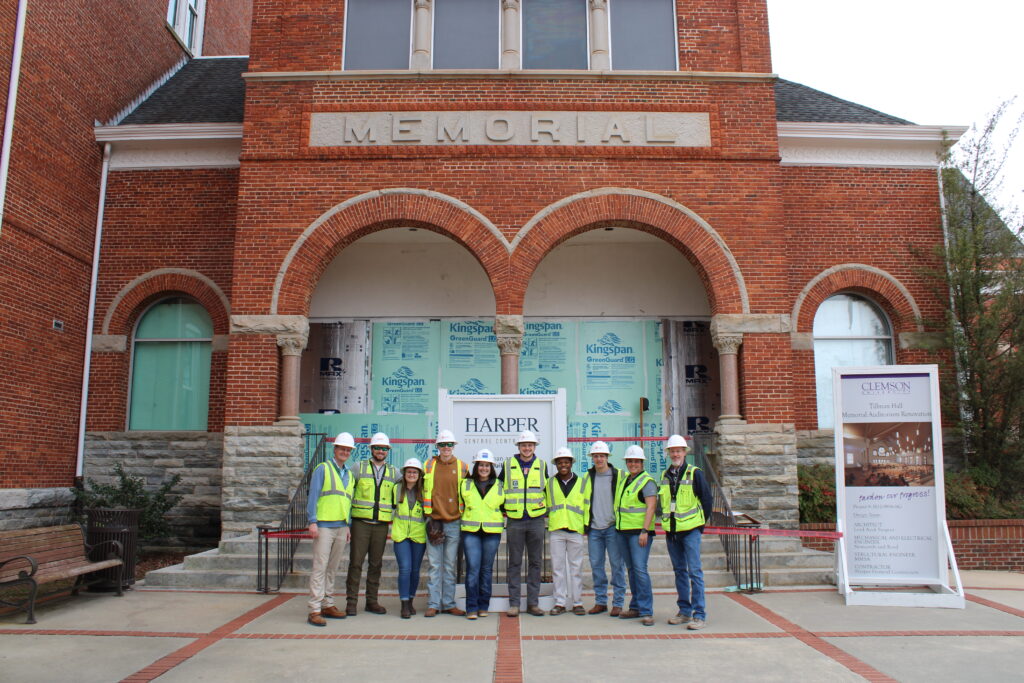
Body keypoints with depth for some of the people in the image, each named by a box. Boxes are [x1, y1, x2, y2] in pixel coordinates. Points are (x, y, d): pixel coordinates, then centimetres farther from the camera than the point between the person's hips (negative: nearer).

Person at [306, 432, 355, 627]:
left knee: (333, 569, 11)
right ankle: (314, 610, -7)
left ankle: (328, 605, 18)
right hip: (324, 526, -6)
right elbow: (313, 496, -6)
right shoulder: (323, 469, 0)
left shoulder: (348, 475, 19)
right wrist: (312, 522, -14)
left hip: (341, 527, 6)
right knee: (320, 568, -8)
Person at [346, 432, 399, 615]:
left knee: (376, 564, 8)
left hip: (382, 524, 3)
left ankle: (372, 601, 17)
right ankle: (351, 602, 5)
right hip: (360, 522, -3)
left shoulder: (394, 473, 11)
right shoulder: (359, 468, 4)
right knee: (356, 562, -3)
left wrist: (393, 514, 13)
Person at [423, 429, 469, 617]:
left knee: (450, 565, 7)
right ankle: (433, 604, 9)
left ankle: (448, 603, 15)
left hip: (454, 522, 0)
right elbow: (422, 490, 13)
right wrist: (426, 512, 7)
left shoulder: (462, 467, 5)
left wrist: (464, 513, 6)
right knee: (435, 565, 2)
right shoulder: (428, 466, 6)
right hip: (434, 522, 0)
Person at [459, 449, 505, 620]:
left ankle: (483, 606, 15)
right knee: (472, 569, -8)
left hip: (492, 532, 1)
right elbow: (460, 506, 20)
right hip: (470, 531, 0)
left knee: (486, 569, 5)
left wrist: (502, 521, 9)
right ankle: (471, 607, -3)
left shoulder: (499, 486, 8)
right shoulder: (466, 485, 9)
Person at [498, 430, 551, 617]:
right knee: (514, 563, 3)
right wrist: (502, 508, 7)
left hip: (536, 520, 1)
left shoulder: (542, 465, 7)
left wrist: (545, 507, 11)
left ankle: (533, 603, 14)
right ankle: (514, 603, 9)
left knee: (535, 562, 6)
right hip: (515, 521, -1)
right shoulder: (508, 465, 3)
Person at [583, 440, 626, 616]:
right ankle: (600, 601, 17)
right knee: (596, 565, 6)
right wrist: (585, 524, 14)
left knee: (617, 565, -1)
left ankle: (618, 603, 8)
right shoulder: (588, 476, 11)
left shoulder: (620, 475, 0)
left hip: (613, 527, -3)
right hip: (594, 529, 4)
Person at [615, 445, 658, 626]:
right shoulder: (624, 479, 15)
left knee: (640, 569, -12)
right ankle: (635, 607, 18)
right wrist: (618, 526, 17)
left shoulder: (647, 482, -8)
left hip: (639, 531, -8)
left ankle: (646, 611, -8)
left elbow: (651, 507, -15)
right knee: (631, 569, 11)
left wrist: (644, 531, -22)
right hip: (623, 530, 8)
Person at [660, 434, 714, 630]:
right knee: (680, 571, 12)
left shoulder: (695, 473, -5)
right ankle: (684, 611, 20)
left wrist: (701, 523, 0)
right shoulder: (664, 475, 10)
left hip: (691, 530, -5)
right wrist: (667, 521, 13)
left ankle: (699, 615, -2)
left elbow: (707, 499, -1)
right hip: (671, 531, 5)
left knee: (694, 571, -6)